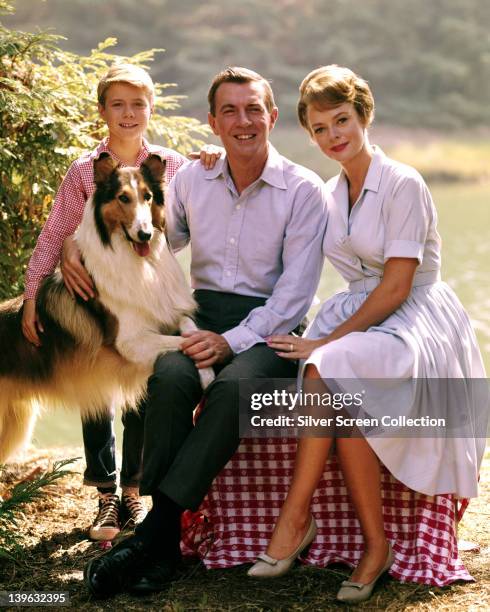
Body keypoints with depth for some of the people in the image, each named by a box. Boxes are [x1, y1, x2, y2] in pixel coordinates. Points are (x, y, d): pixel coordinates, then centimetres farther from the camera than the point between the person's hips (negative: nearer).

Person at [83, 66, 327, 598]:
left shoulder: (303, 191, -2)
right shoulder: (191, 180, 10)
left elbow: (295, 292, -8)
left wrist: (232, 340, -19)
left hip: (269, 325, -3)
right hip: (202, 313, 3)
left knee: (233, 387, -36)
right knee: (170, 378, -31)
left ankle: (154, 530, -34)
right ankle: (164, 538, -30)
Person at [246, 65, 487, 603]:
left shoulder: (403, 184, -10)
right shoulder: (328, 195, 12)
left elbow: (397, 285, -16)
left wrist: (329, 340, -19)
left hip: (417, 320, -5)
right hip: (357, 313, 6)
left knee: (329, 371, -33)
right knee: (337, 399, -29)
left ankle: (294, 517, -21)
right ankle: (374, 545, -22)